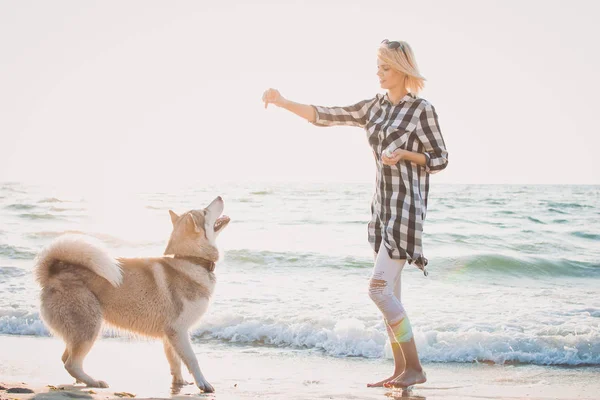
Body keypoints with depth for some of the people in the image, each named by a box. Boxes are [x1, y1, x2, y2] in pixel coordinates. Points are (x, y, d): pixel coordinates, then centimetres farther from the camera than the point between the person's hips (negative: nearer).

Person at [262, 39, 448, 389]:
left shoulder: (422, 109, -8)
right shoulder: (375, 107, 10)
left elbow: (440, 160, -5)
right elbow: (326, 116, 9)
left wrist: (404, 154, -21)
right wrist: (283, 102, 0)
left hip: (407, 207, -7)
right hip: (382, 206, 7)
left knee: (379, 287, -14)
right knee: (389, 292, 7)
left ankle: (415, 368, -5)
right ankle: (401, 370, 14)